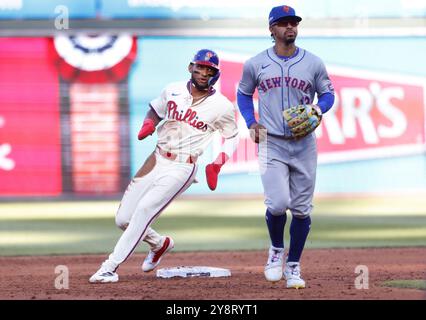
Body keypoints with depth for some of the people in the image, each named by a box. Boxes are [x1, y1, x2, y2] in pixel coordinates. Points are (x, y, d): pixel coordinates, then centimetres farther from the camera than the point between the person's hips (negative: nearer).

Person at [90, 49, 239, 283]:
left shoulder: (222, 106, -5)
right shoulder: (173, 91, 5)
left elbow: (232, 137, 8)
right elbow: (155, 110, 22)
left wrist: (219, 162, -8)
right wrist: (148, 124, -1)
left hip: (182, 168, -5)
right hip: (156, 160, 5)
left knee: (144, 209, -23)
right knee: (123, 219, 3)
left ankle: (110, 268, -21)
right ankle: (159, 244, 33)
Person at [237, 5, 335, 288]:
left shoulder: (313, 63, 2)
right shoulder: (255, 64, 2)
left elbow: (328, 93, 12)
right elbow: (244, 94, 16)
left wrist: (319, 108, -10)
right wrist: (251, 122, 1)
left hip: (304, 145, 2)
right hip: (271, 144, -1)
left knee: (301, 209, 3)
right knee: (277, 204, -16)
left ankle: (293, 266, 18)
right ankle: (276, 249, 14)